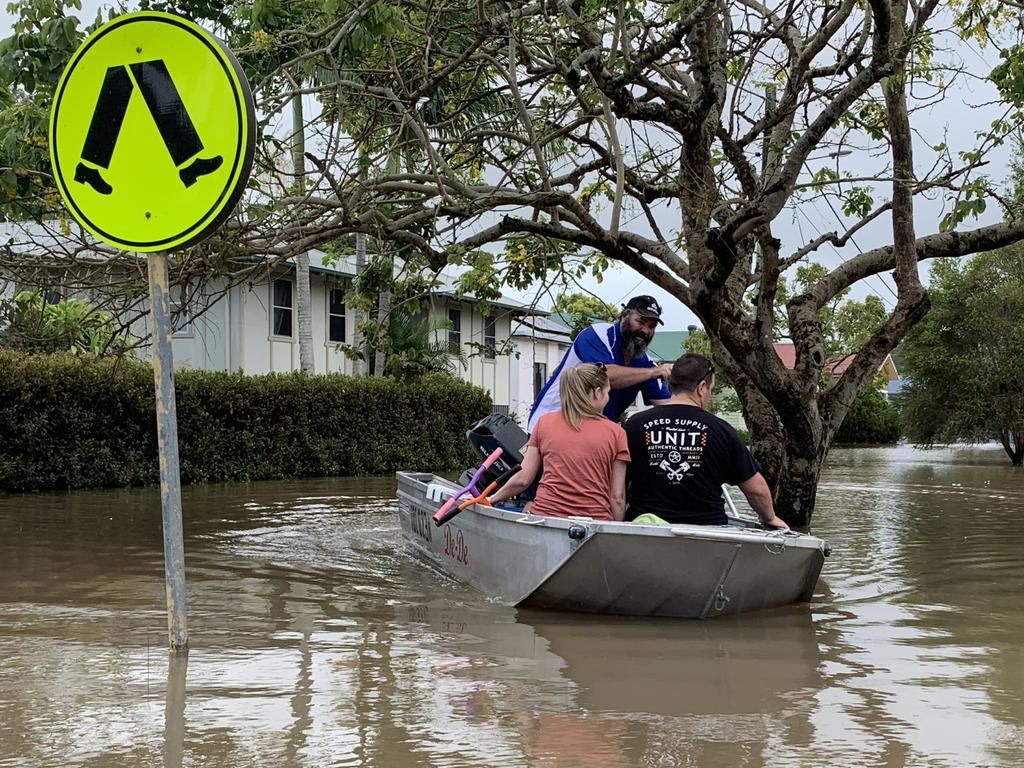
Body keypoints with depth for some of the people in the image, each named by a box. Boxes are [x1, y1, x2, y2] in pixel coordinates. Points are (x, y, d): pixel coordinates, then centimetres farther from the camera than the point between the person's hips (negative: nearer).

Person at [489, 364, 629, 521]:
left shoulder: (545, 422, 9)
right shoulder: (615, 432, 4)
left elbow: (523, 479, 8)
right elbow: (617, 497, 3)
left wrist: (492, 499, 22)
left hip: (545, 513, 2)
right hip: (595, 520, -2)